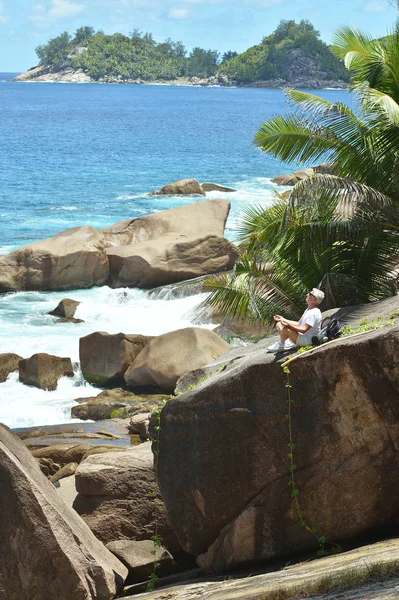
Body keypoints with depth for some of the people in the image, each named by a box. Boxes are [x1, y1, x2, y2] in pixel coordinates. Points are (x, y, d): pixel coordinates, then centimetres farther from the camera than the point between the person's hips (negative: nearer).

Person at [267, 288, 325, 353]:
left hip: (308, 340, -11)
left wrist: (289, 325, -34)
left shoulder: (313, 313, -22)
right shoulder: (308, 310, 13)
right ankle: (288, 343, -6)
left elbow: (304, 330, -27)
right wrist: (283, 320, 11)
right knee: (279, 324, 10)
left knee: (286, 329, -32)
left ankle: (281, 344, -2)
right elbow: (299, 324, 17)